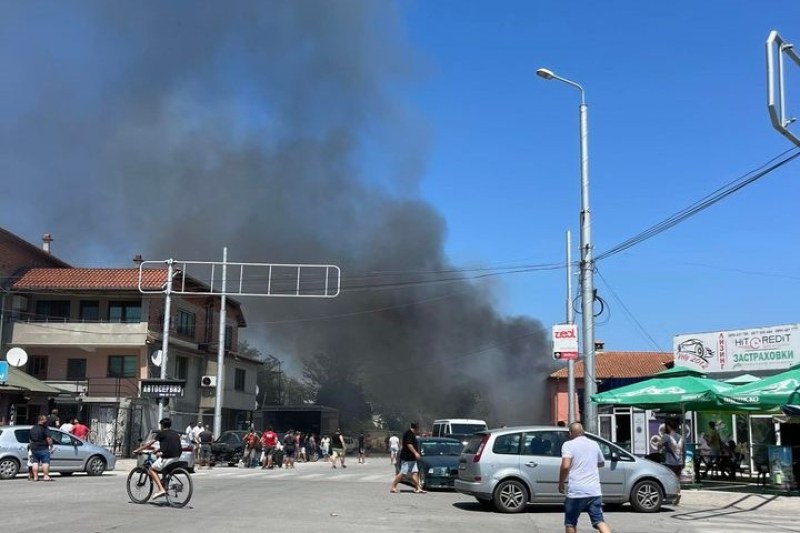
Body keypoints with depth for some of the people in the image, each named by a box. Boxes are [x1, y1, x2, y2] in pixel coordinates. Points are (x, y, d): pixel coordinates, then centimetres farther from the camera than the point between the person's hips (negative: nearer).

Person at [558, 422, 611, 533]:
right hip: (594, 491, 4)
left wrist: (561, 483, -4)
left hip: (576, 492, -4)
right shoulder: (594, 444, 13)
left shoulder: (568, 445, -4)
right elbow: (601, 463, 30)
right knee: (599, 521, 2)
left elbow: (565, 466, -18)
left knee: (570, 523, 12)